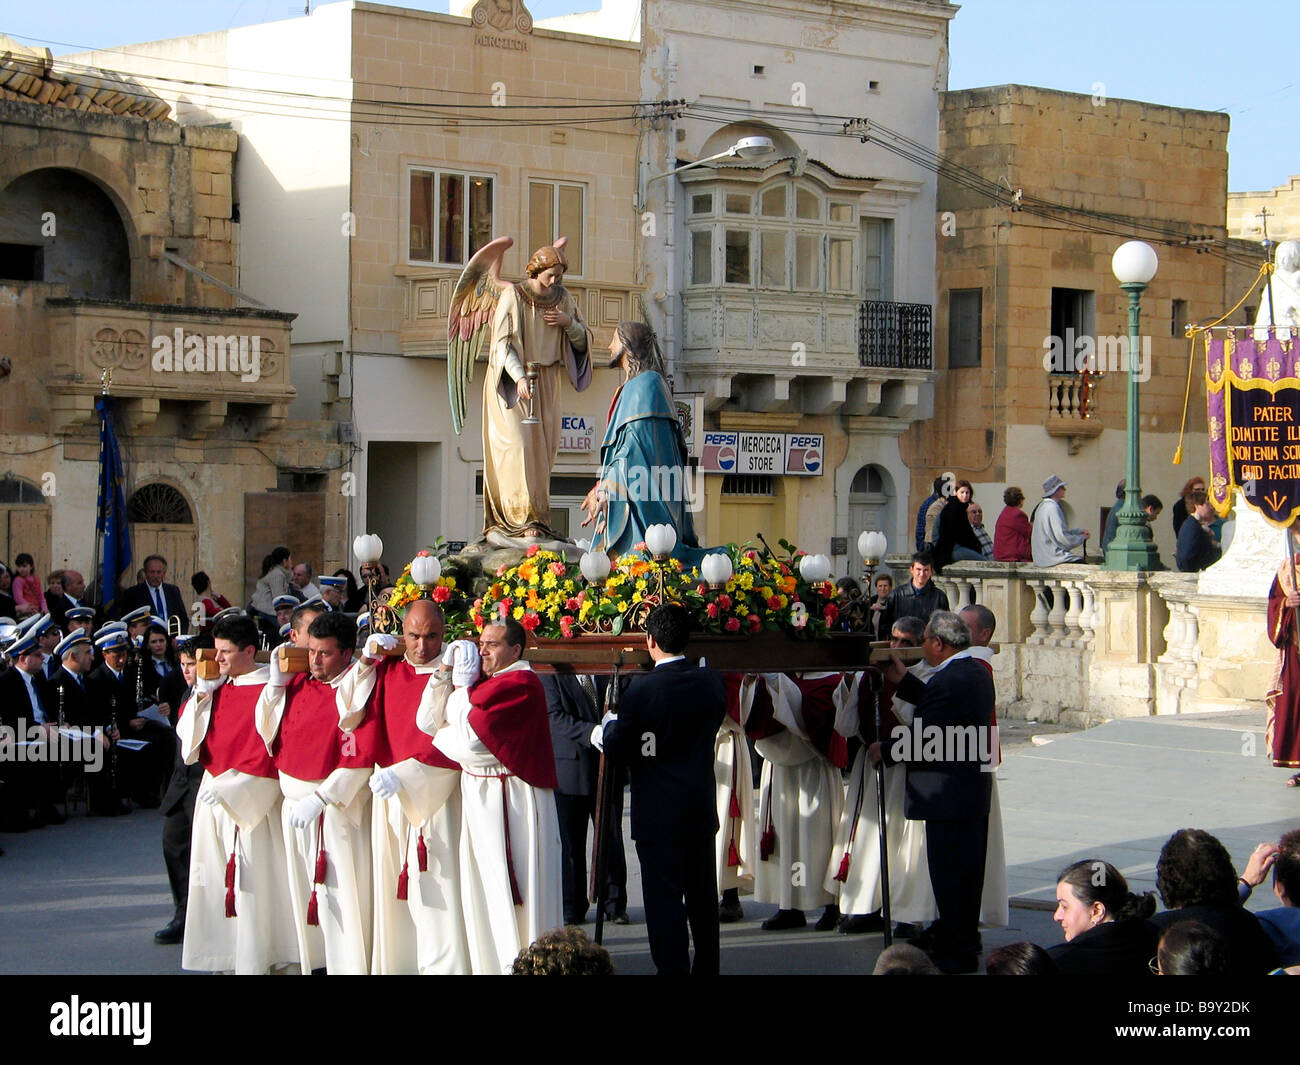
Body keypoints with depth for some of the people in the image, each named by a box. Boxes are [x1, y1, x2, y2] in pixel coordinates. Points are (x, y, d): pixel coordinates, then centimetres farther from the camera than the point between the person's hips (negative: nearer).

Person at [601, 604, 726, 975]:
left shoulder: (643, 690, -18)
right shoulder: (712, 683, -1)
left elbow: (615, 745, -12)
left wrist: (610, 721, 8)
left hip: (658, 814, -6)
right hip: (701, 809, 6)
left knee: (664, 900, -1)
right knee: (702, 896, 16)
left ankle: (672, 968, 0)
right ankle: (707, 967, 24)